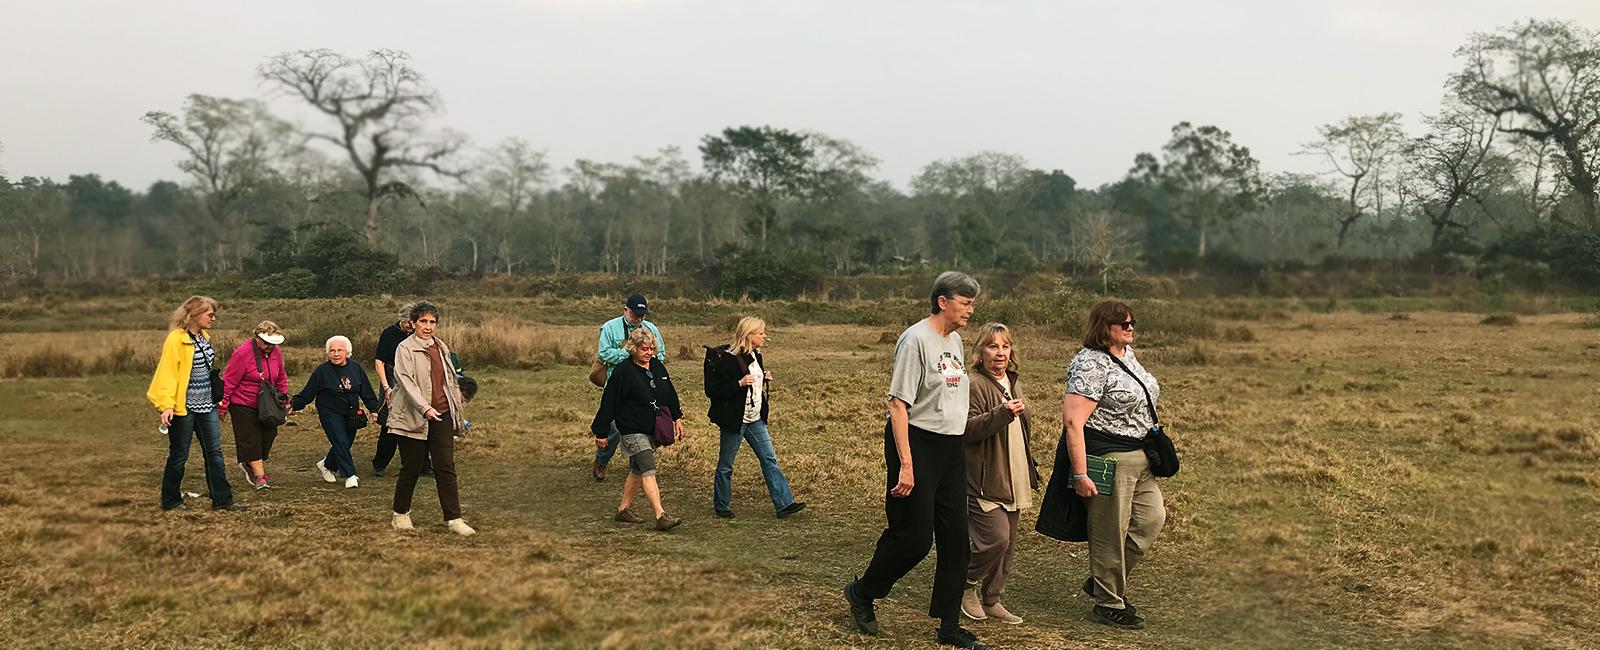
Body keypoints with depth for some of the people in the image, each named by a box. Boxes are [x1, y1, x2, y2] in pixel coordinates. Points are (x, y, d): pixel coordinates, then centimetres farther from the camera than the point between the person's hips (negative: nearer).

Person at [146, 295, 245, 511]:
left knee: (214, 452, 5)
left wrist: (217, 398, 22)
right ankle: (171, 501, 18)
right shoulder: (176, 339, -14)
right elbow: (167, 373, -18)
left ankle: (222, 499, 8)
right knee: (179, 455, 4)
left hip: (206, 406, 8)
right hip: (184, 407, -8)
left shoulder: (204, 338, 11)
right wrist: (166, 405, -24)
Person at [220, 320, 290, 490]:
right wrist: (222, 407, -13)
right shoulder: (243, 353, -19)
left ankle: (249, 464, 31)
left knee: (268, 435, 7)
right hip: (243, 405, -6)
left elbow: (281, 378, 15)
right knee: (250, 440, -4)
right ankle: (259, 476, 0)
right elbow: (229, 382, -14)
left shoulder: (275, 351, 0)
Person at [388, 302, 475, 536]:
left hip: (442, 416, 5)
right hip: (413, 418, -4)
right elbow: (406, 381, -18)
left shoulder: (442, 347, 12)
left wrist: (458, 409, 24)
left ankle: (453, 519, -1)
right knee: (411, 469, 5)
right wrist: (425, 408, -29)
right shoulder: (405, 348, -6)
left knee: (446, 468, -1)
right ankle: (400, 514, 25)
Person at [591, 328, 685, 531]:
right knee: (649, 471, -15)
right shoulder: (622, 372, -14)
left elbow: (670, 394, 19)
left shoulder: (658, 367, 7)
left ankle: (623, 509, 29)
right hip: (632, 430, -7)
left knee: (637, 471, 16)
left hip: (652, 430, 8)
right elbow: (609, 403, -11)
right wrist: (602, 433, -9)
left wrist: (677, 418, 18)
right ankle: (661, 516, -20)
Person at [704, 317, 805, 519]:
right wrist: (739, 384, -27)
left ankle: (784, 504, 3)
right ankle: (721, 507, 20)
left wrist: (764, 380, 4)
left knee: (769, 459, 3)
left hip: (755, 419, 8)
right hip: (734, 420, -8)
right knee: (726, 465, 6)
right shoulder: (727, 360, -17)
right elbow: (712, 390, -20)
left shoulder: (755, 356, 9)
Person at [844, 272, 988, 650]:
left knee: (955, 538, 7)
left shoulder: (954, 341, 12)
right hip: (917, 444, -8)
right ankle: (862, 593, 21)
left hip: (951, 448, 8)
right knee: (914, 537, -4)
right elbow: (898, 404, -18)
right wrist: (906, 464, -22)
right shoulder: (916, 339, -13)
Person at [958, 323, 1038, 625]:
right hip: (984, 481, -9)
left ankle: (992, 600, 22)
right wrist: (1002, 414, -33)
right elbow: (968, 429, -23)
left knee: (1008, 543, 10)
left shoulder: (1012, 385, 17)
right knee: (996, 538, -16)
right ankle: (968, 583, 9)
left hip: (1011, 481, 9)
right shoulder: (976, 386, -12)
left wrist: (1029, 470, 27)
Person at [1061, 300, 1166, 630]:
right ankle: (1108, 605, 17)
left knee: (1152, 517, 13)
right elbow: (1073, 421, -24)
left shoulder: (1127, 353, 11)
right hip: (1108, 458, -9)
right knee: (1110, 532, 1)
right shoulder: (1091, 365, -19)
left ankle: (1101, 580, 26)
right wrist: (1080, 474, -26)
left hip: (1138, 456, 10)